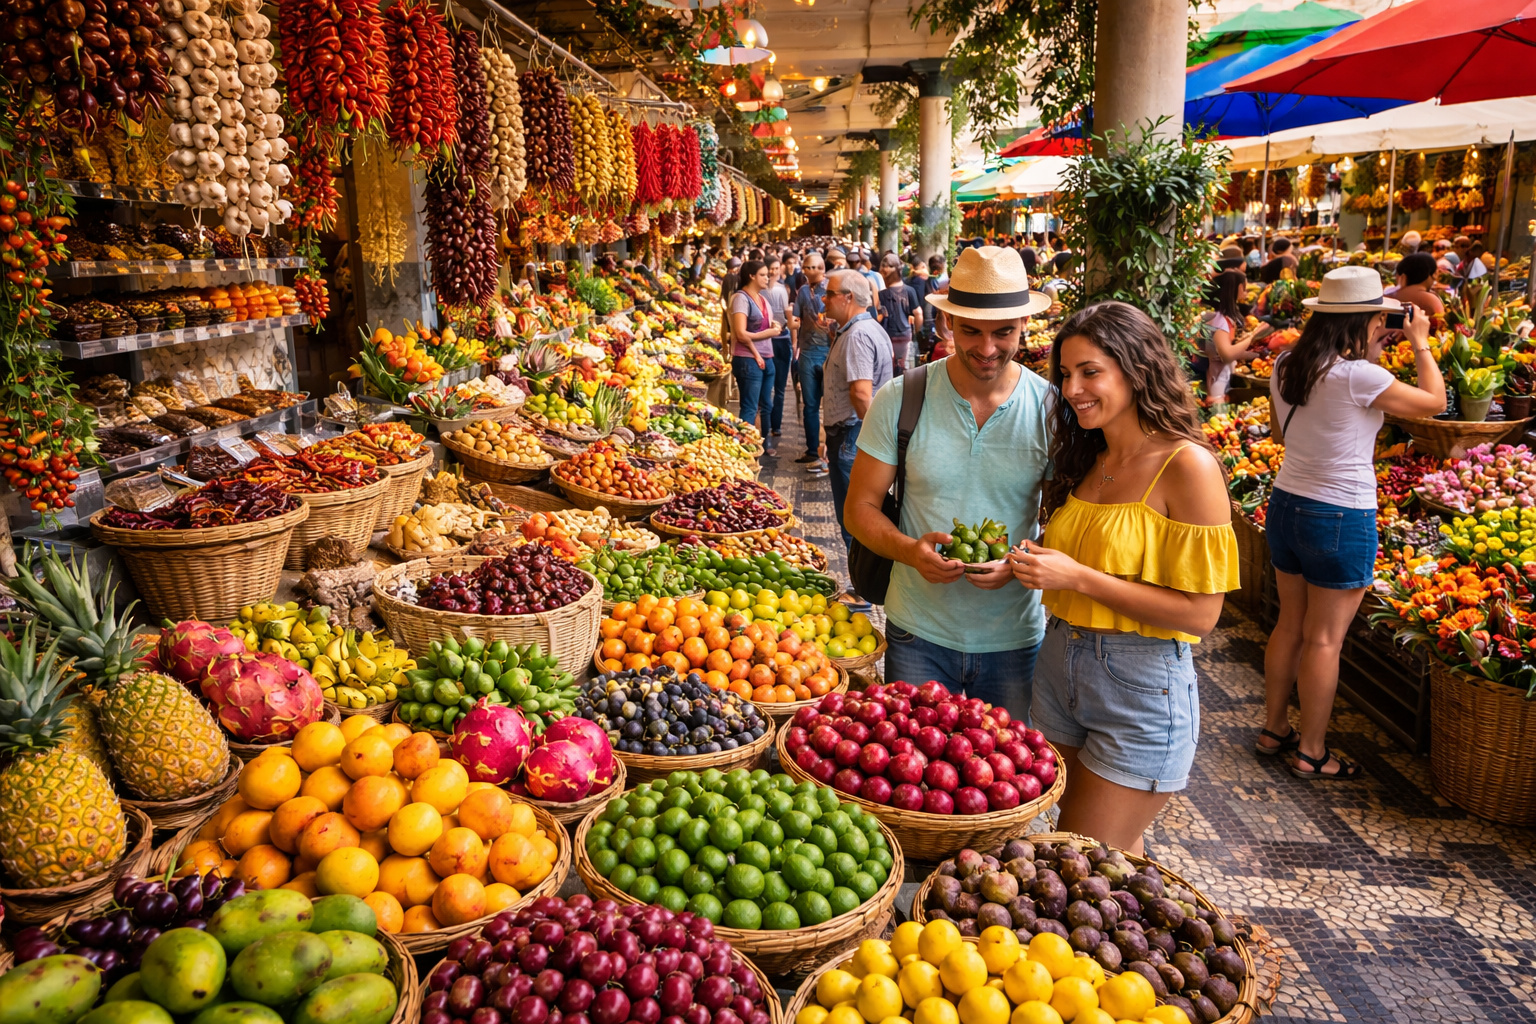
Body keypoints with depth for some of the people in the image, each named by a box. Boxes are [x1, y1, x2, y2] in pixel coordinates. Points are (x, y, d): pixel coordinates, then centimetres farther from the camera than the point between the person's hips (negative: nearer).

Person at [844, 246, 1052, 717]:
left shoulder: (1053, 409, -7)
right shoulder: (900, 400, -8)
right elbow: (860, 507, -3)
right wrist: (910, 550, -22)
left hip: (1014, 638, 1)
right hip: (917, 634, 0)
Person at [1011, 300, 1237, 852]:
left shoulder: (1187, 466, -15)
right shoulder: (1087, 459, 7)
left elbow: (1200, 613, -18)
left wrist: (1077, 577, -21)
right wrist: (1033, 565, -1)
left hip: (1142, 687, -6)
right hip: (1060, 667, 7)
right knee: (1116, 854, 19)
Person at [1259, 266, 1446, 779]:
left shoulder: (1287, 366, 2)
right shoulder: (1358, 377, -19)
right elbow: (1434, 401, -7)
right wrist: (1421, 345, 8)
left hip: (1287, 504, 7)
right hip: (1340, 519, -7)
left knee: (1290, 625, 19)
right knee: (1325, 639, 4)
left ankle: (1274, 729, 30)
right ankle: (1311, 752, 16)